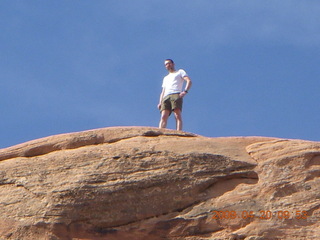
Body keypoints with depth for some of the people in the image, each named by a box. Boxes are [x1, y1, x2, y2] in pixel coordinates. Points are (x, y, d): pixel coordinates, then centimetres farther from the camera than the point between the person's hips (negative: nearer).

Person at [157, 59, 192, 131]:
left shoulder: (180, 72, 23)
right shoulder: (165, 78, 39)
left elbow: (189, 81, 6)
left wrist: (185, 91, -13)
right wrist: (160, 102, 11)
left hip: (176, 95, -5)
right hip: (166, 97, 5)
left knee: (177, 115, -21)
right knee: (163, 116, -15)